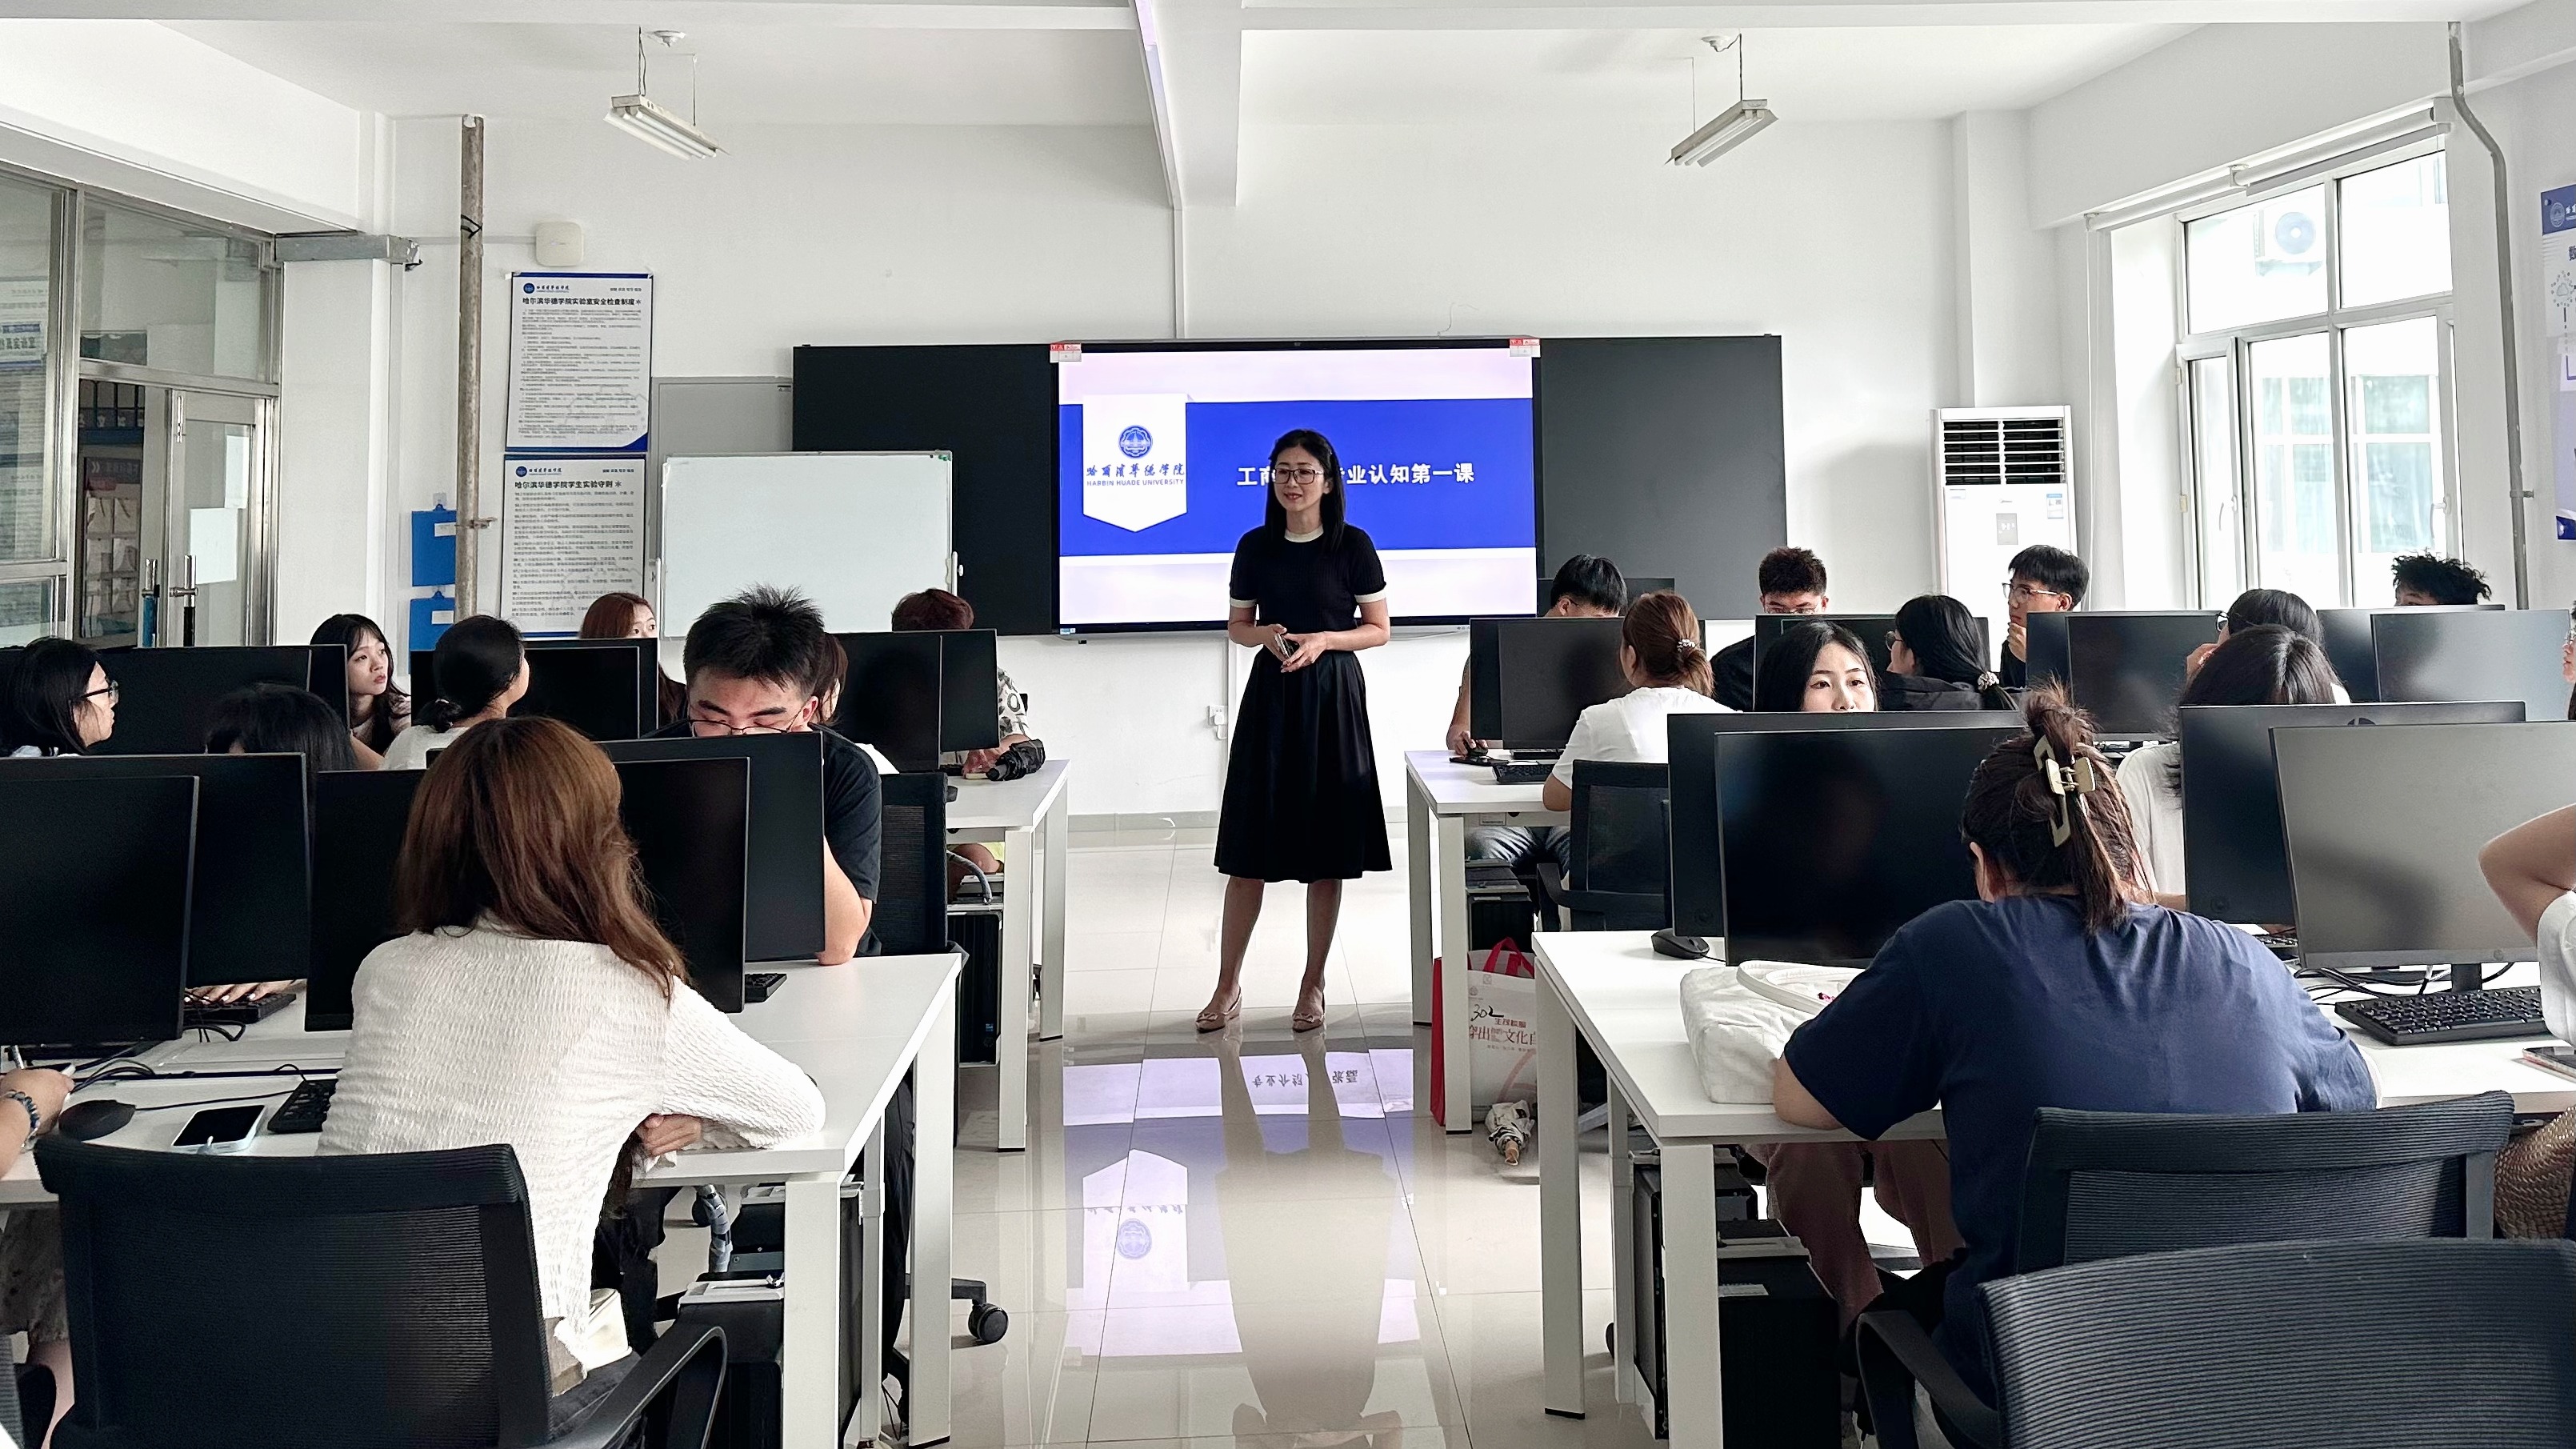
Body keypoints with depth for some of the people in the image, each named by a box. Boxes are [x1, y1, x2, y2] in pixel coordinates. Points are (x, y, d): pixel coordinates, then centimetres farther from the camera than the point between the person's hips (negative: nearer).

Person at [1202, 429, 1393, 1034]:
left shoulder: (1353, 546, -2)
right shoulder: (1255, 547, 4)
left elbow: (1378, 629, 1)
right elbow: (1236, 626, 11)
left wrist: (1323, 639, -15)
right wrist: (1265, 634, -11)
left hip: (1333, 697, -1)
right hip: (1270, 695, 2)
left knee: (1327, 853, 2)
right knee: (1248, 852, 1)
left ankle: (1312, 986, 15)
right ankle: (1228, 986, 11)